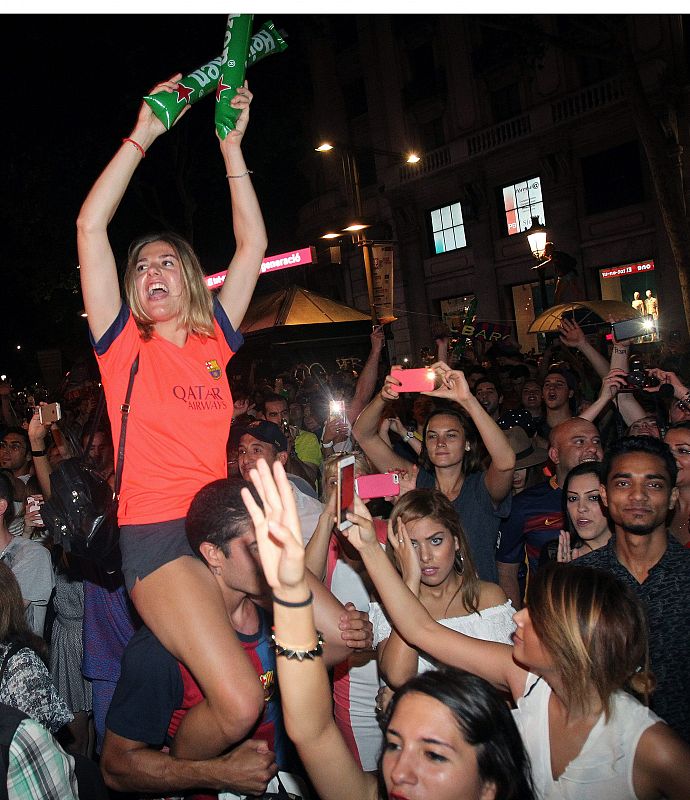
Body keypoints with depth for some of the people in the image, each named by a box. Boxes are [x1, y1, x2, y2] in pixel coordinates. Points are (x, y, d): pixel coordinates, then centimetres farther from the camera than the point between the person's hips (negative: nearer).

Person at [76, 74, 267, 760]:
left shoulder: (214, 340, 13)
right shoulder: (123, 344, 5)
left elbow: (252, 243, 11)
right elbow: (90, 226, -3)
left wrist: (231, 146, 10)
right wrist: (142, 135, -3)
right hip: (156, 533, -5)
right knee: (240, 704, -19)